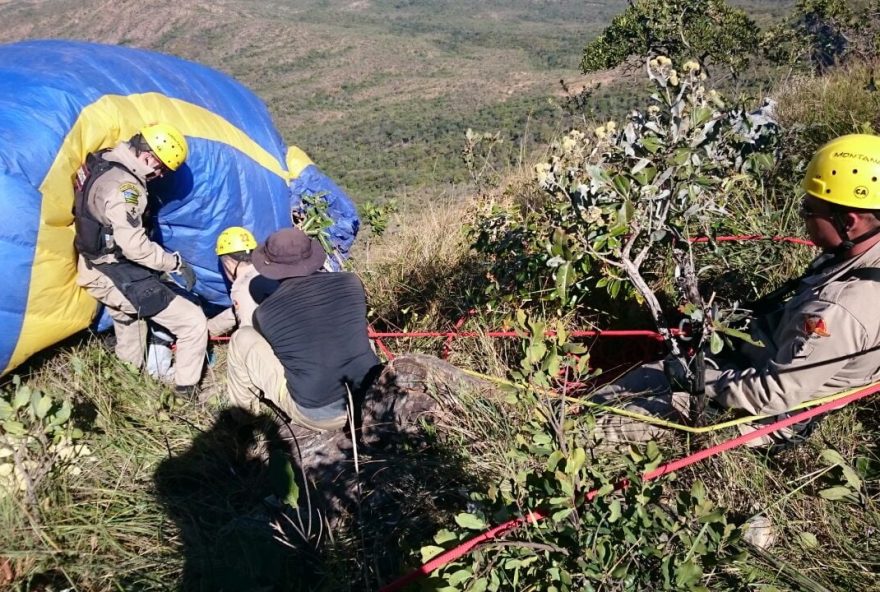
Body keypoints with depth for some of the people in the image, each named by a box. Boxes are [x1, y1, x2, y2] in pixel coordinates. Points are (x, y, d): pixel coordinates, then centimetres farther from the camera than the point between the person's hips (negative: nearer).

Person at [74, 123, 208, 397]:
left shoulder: (101, 161, 2)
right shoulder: (122, 186, -28)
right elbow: (135, 248, -30)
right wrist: (177, 262, -17)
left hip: (100, 270, 10)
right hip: (119, 277, -10)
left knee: (129, 322, 34)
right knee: (194, 323, -8)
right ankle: (186, 392, 6)